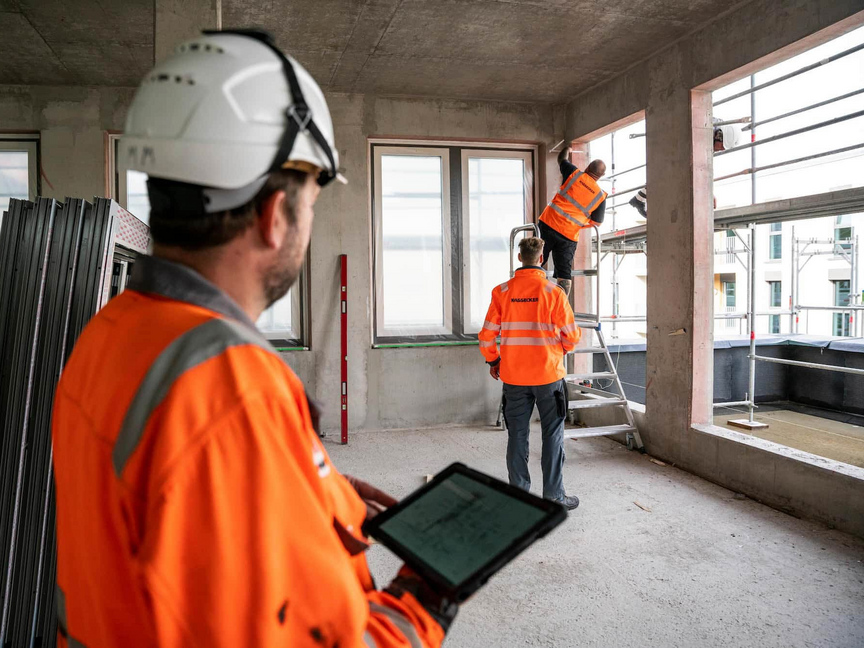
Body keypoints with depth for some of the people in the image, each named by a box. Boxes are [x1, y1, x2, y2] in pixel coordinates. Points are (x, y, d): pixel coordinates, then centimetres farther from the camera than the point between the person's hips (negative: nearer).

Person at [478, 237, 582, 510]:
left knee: (517, 435, 10)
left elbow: (487, 335, -1)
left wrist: (492, 361, 16)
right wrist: (564, 348, 18)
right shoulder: (553, 291, -8)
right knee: (553, 435, 8)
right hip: (548, 374, -2)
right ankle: (554, 496, 14)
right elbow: (571, 335, -4)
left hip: (513, 375, 2)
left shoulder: (502, 292, -2)